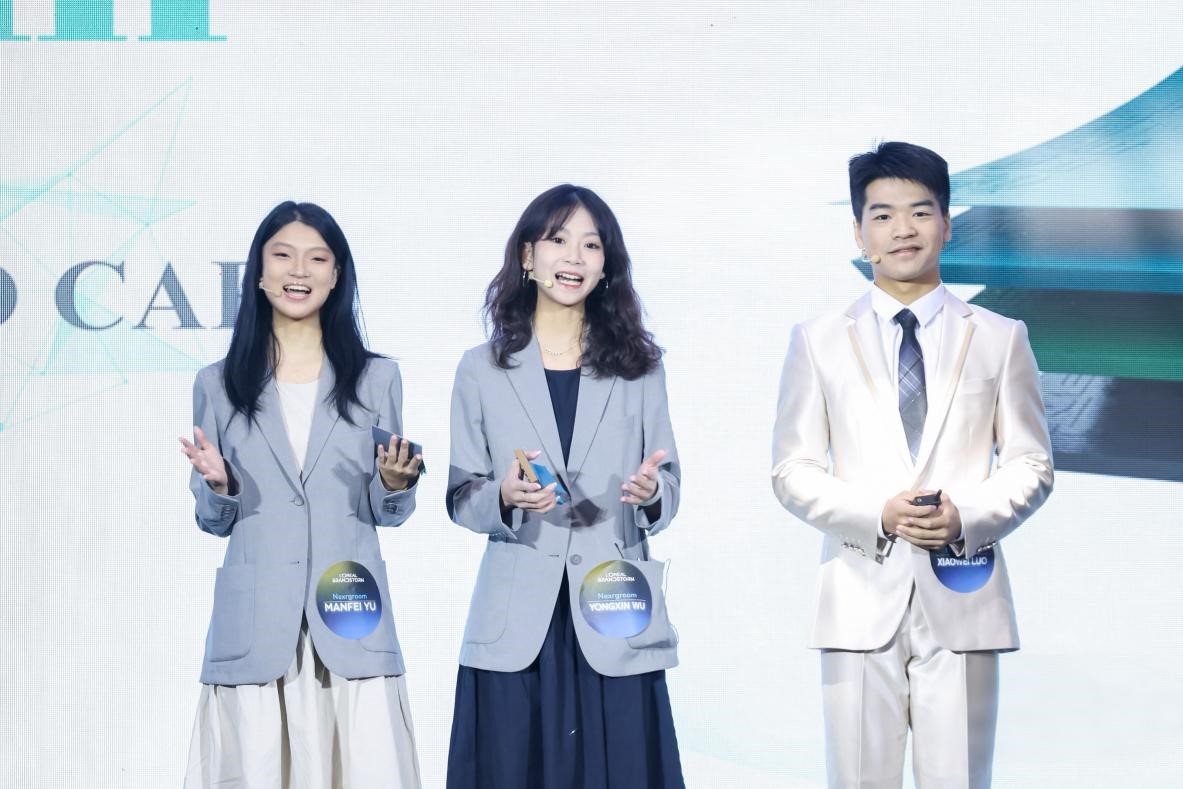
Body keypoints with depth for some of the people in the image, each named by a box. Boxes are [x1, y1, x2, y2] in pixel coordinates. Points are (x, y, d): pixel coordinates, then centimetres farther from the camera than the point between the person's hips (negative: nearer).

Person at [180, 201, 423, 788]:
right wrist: (217, 484, -10)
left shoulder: (376, 378, 8)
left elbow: (389, 513, 11)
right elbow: (215, 521, 10)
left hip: (351, 623, 0)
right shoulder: (218, 385, 7)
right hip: (255, 625, 0)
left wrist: (395, 482, -10)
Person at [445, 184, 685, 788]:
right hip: (516, 625, 0)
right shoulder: (482, 370, 7)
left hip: (613, 622, 1)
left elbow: (669, 485, 10)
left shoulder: (639, 366, 10)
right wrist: (505, 497, -15)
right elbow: (461, 500, 6)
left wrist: (650, 492, -12)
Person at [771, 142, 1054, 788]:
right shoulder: (818, 342, 8)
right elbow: (793, 470, 5)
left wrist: (968, 518, -12)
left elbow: (1031, 465, 8)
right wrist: (877, 514, -12)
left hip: (961, 597, 0)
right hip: (861, 598, 0)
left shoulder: (1000, 339, 9)